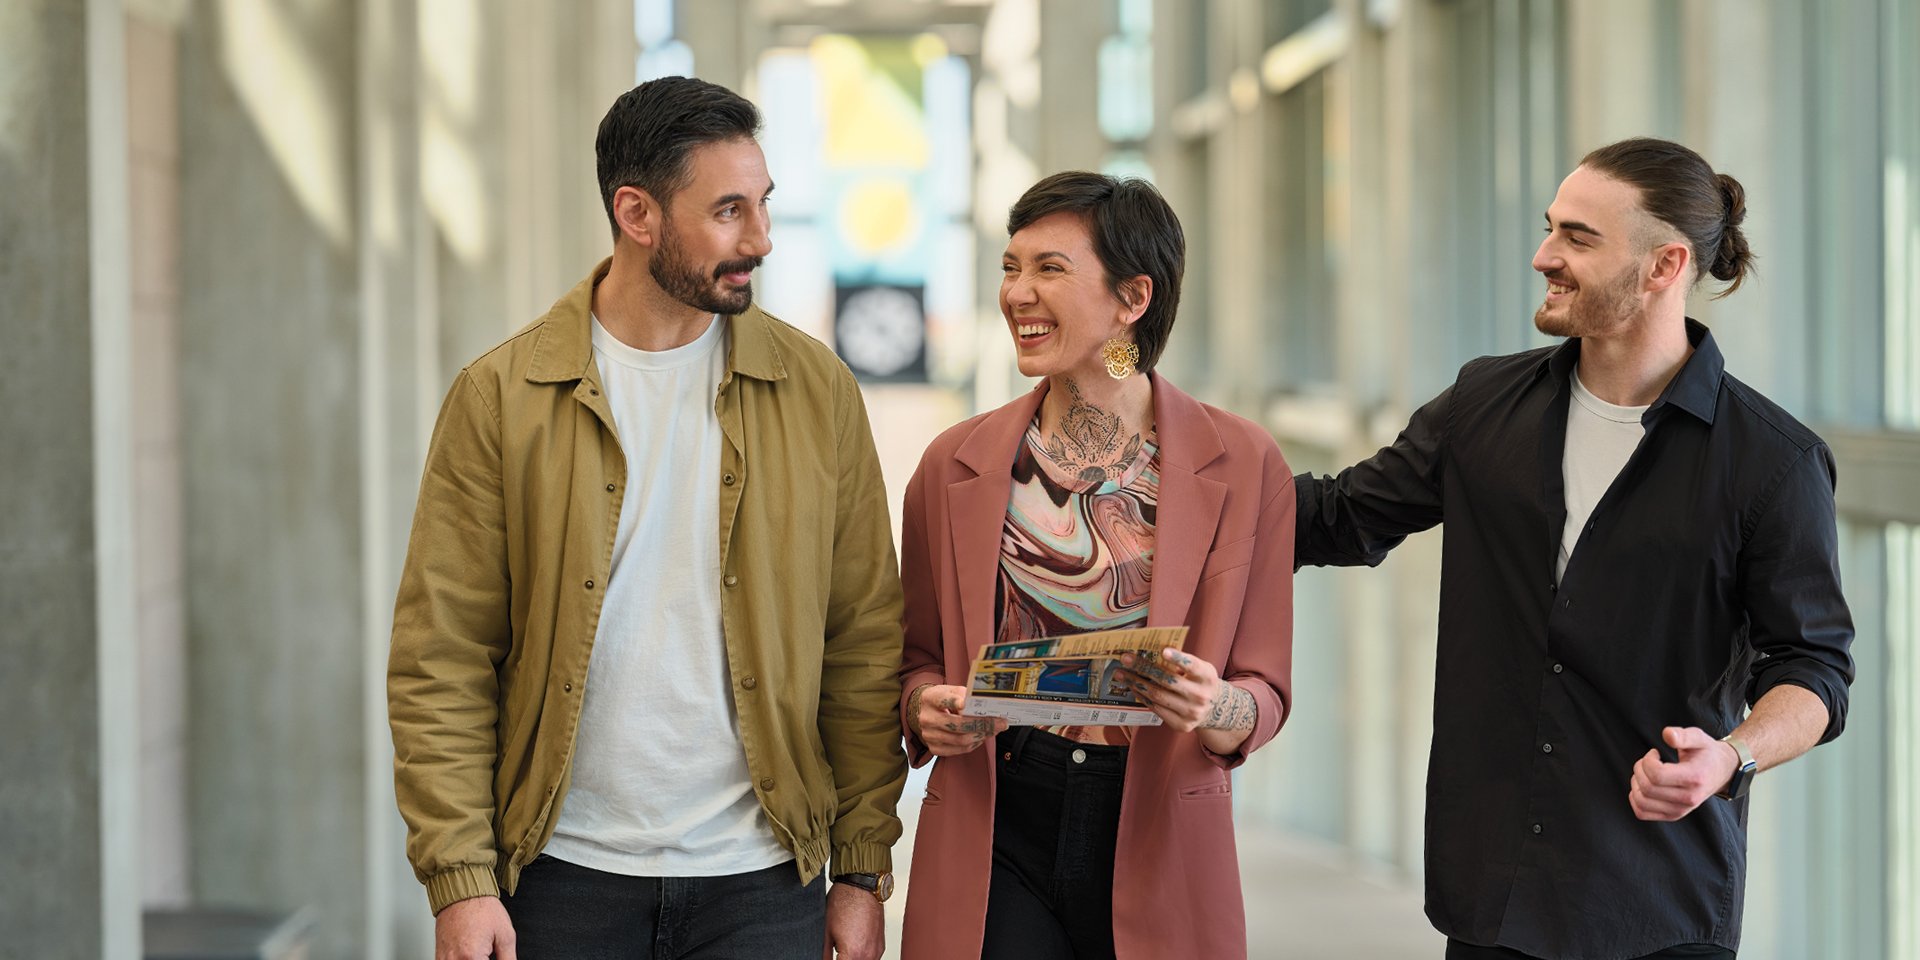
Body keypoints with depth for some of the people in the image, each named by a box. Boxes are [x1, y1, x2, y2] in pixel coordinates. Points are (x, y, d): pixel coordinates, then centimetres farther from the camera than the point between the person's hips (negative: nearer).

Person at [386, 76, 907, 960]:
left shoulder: (816, 390, 3)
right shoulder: (501, 398, -2)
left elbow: (864, 646, 6)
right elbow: (441, 660, -3)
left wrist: (864, 870, 3)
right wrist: (460, 879, -10)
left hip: (761, 883, 1)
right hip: (566, 876, -1)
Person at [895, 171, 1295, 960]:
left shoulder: (1244, 467, -1)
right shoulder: (954, 465, 4)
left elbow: (1264, 693, 1)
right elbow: (918, 659, 13)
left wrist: (1214, 708, -21)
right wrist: (929, 710, -9)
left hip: (1158, 851, 0)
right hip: (993, 842, 1)